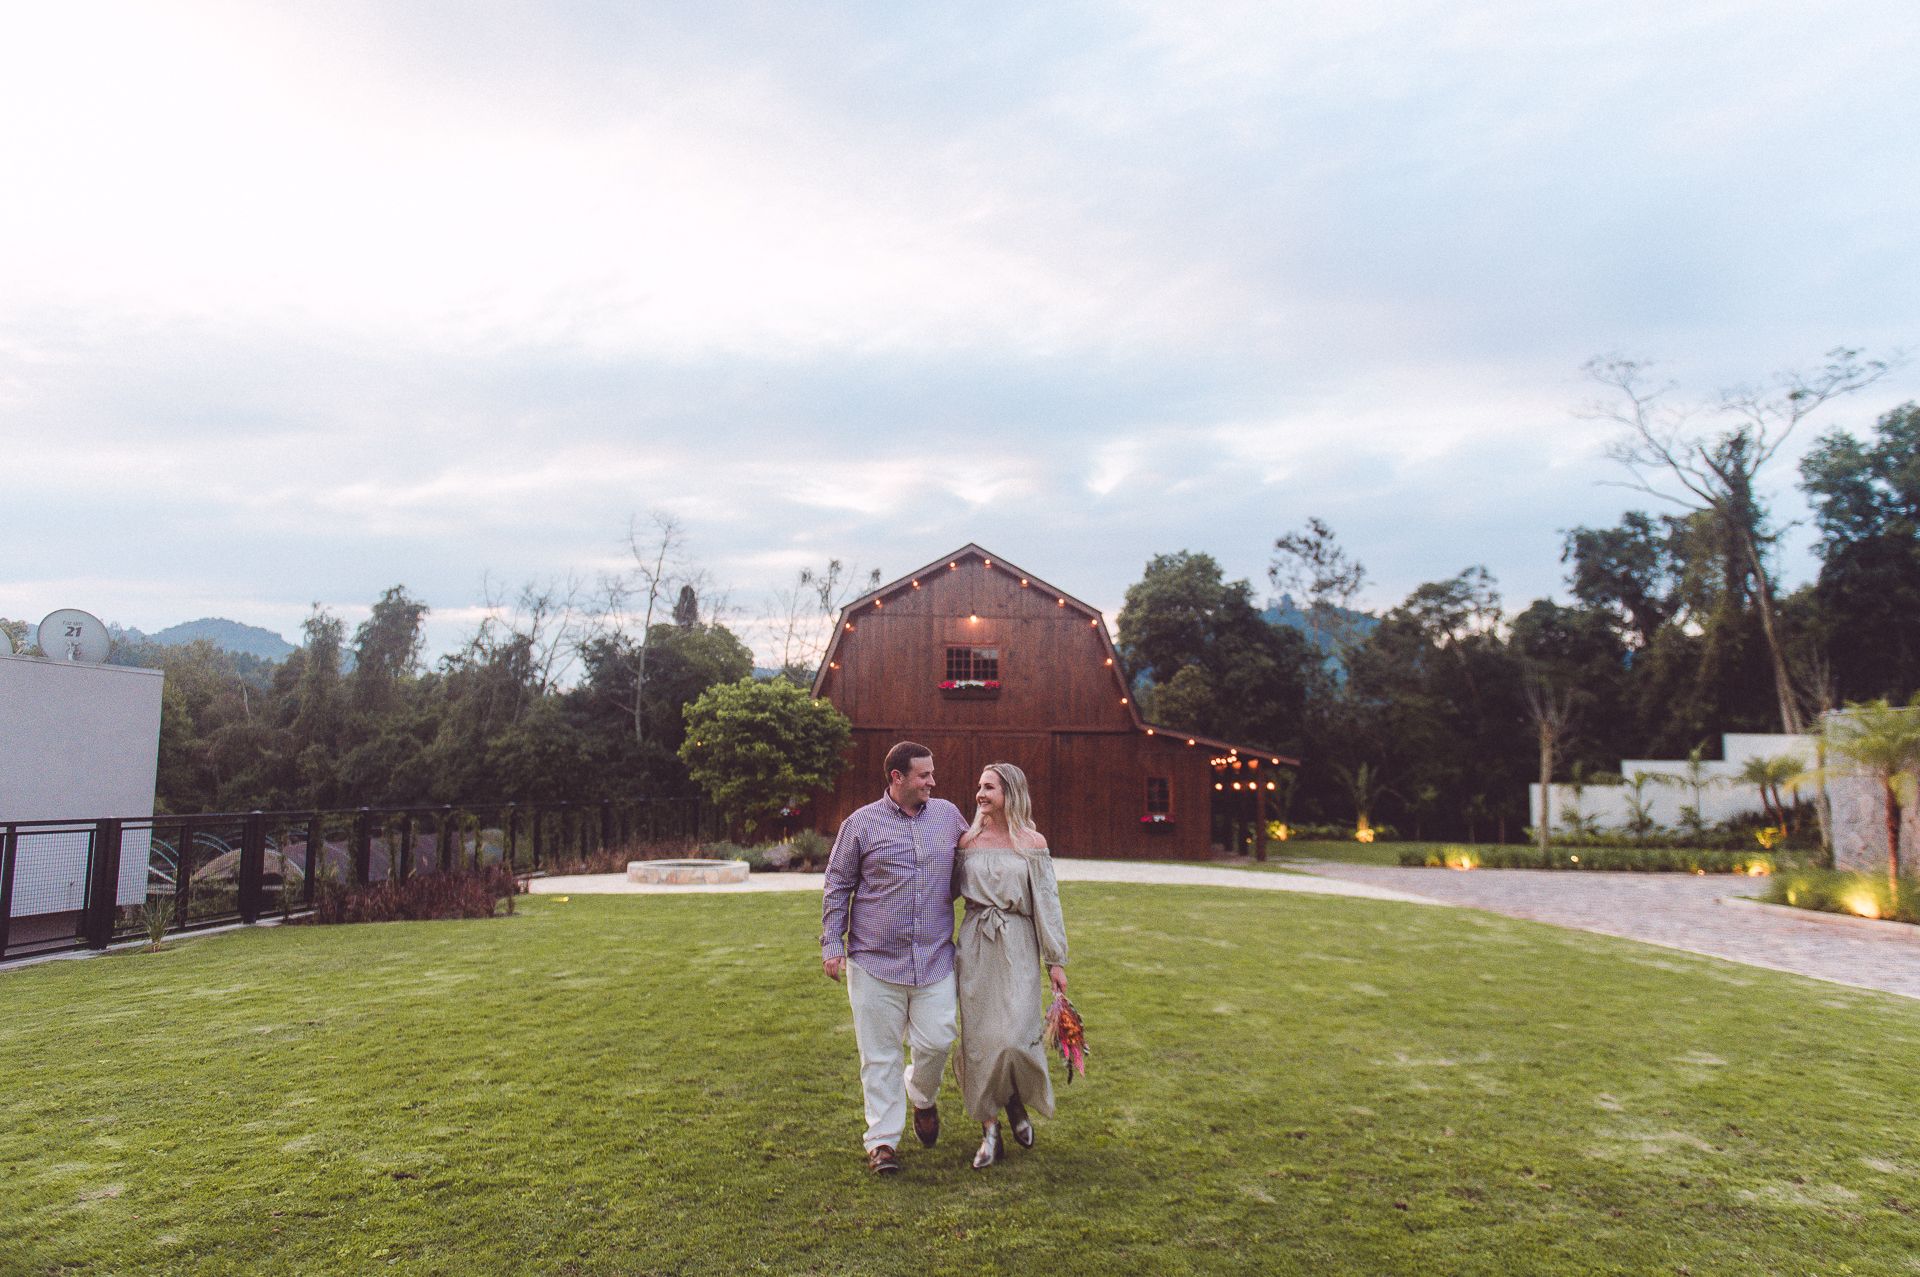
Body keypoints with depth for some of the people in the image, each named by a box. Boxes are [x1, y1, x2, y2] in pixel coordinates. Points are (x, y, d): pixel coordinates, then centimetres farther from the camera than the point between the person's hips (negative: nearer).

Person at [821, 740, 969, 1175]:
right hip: (875, 960, -2)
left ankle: (922, 1098, 33)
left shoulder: (949, 815, 7)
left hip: (935, 959, 2)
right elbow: (837, 888, 4)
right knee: (880, 1054, 4)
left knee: (936, 1042, 1)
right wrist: (832, 944, -1)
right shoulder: (861, 824, -2)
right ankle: (882, 1140, 17)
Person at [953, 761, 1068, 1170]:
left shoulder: (1032, 843, -1)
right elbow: (946, 891, 14)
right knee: (979, 1037, 2)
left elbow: (1047, 903, 0)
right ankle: (990, 1132, 16)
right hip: (975, 947, 2)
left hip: (1017, 947, -2)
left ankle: (1017, 1104, 24)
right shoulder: (968, 841, 4)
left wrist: (1056, 960, 0)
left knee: (1014, 1036, -8)